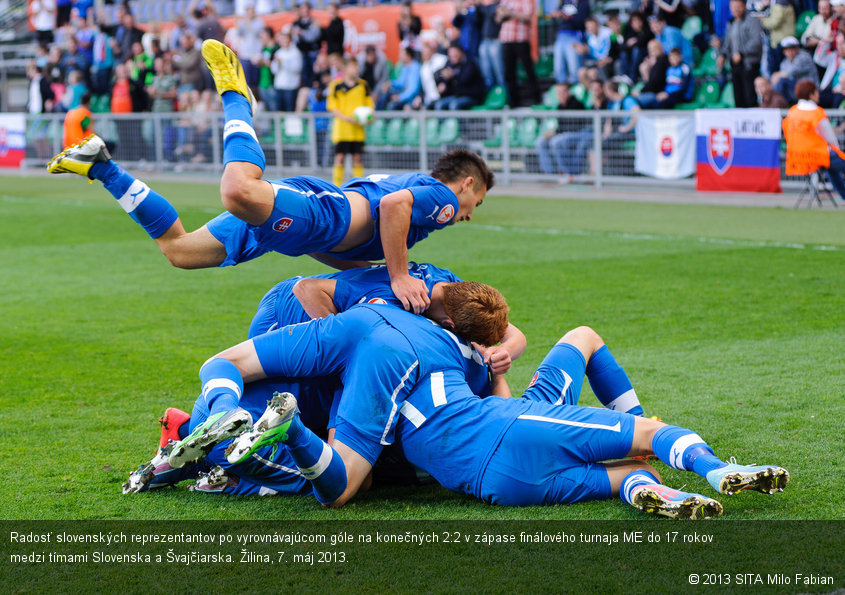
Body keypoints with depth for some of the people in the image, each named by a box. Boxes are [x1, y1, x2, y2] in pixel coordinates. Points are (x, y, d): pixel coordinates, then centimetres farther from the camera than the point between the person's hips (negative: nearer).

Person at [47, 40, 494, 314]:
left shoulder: (419, 187, 37)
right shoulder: (443, 197, 7)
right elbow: (394, 204, -17)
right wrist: (398, 276, -14)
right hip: (318, 211, -10)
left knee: (179, 250, 11)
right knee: (240, 191, -42)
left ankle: (101, 166, 13)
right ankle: (235, 99, -20)